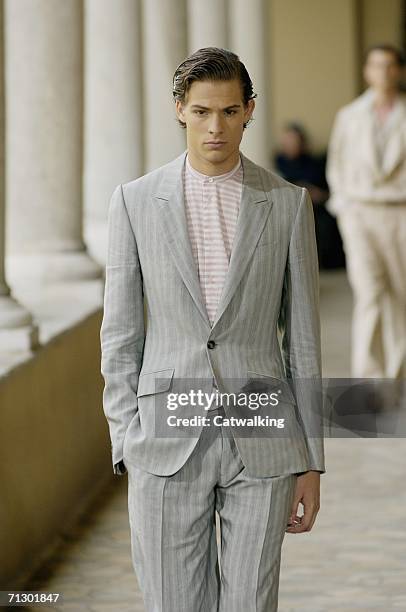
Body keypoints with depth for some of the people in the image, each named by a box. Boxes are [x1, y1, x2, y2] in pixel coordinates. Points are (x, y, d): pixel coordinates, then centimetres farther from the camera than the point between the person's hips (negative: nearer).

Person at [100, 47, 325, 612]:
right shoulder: (135, 201, 3)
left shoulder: (288, 203, 3)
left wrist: (311, 460, 3)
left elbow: (303, 338, 5)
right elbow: (120, 335, 5)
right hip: (168, 439, 0)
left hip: (261, 446, 0)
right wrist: (128, 447, -1)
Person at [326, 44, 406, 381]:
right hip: (361, 213, -1)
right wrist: (344, 208, 9)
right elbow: (337, 165, 16)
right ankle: (369, 376, -18)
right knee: (369, 292, -15)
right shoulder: (350, 116, 6)